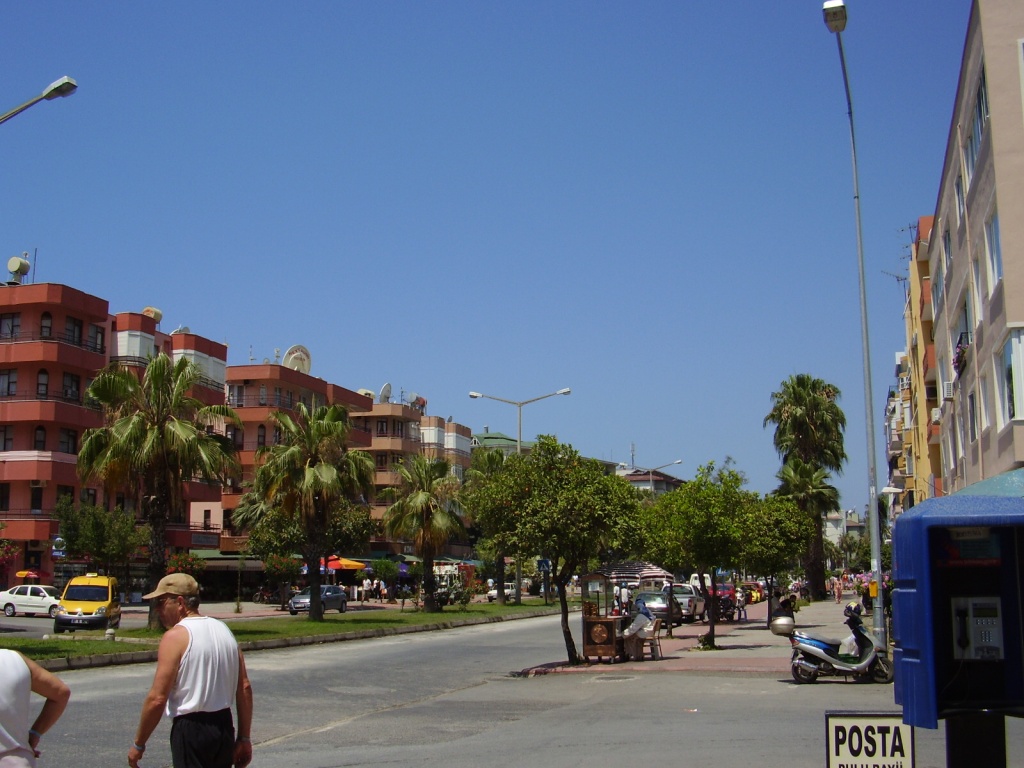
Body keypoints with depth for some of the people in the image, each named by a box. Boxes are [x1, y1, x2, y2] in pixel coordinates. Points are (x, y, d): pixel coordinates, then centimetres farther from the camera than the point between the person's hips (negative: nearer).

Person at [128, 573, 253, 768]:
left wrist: (138, 745, -5)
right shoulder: (224, 630, 9)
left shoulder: (176, 636, -12)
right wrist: (244, 738, 11)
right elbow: (245, 688, 7)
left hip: (191, 730, -7)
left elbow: (157, 699, -16)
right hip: (224, 725, 8)